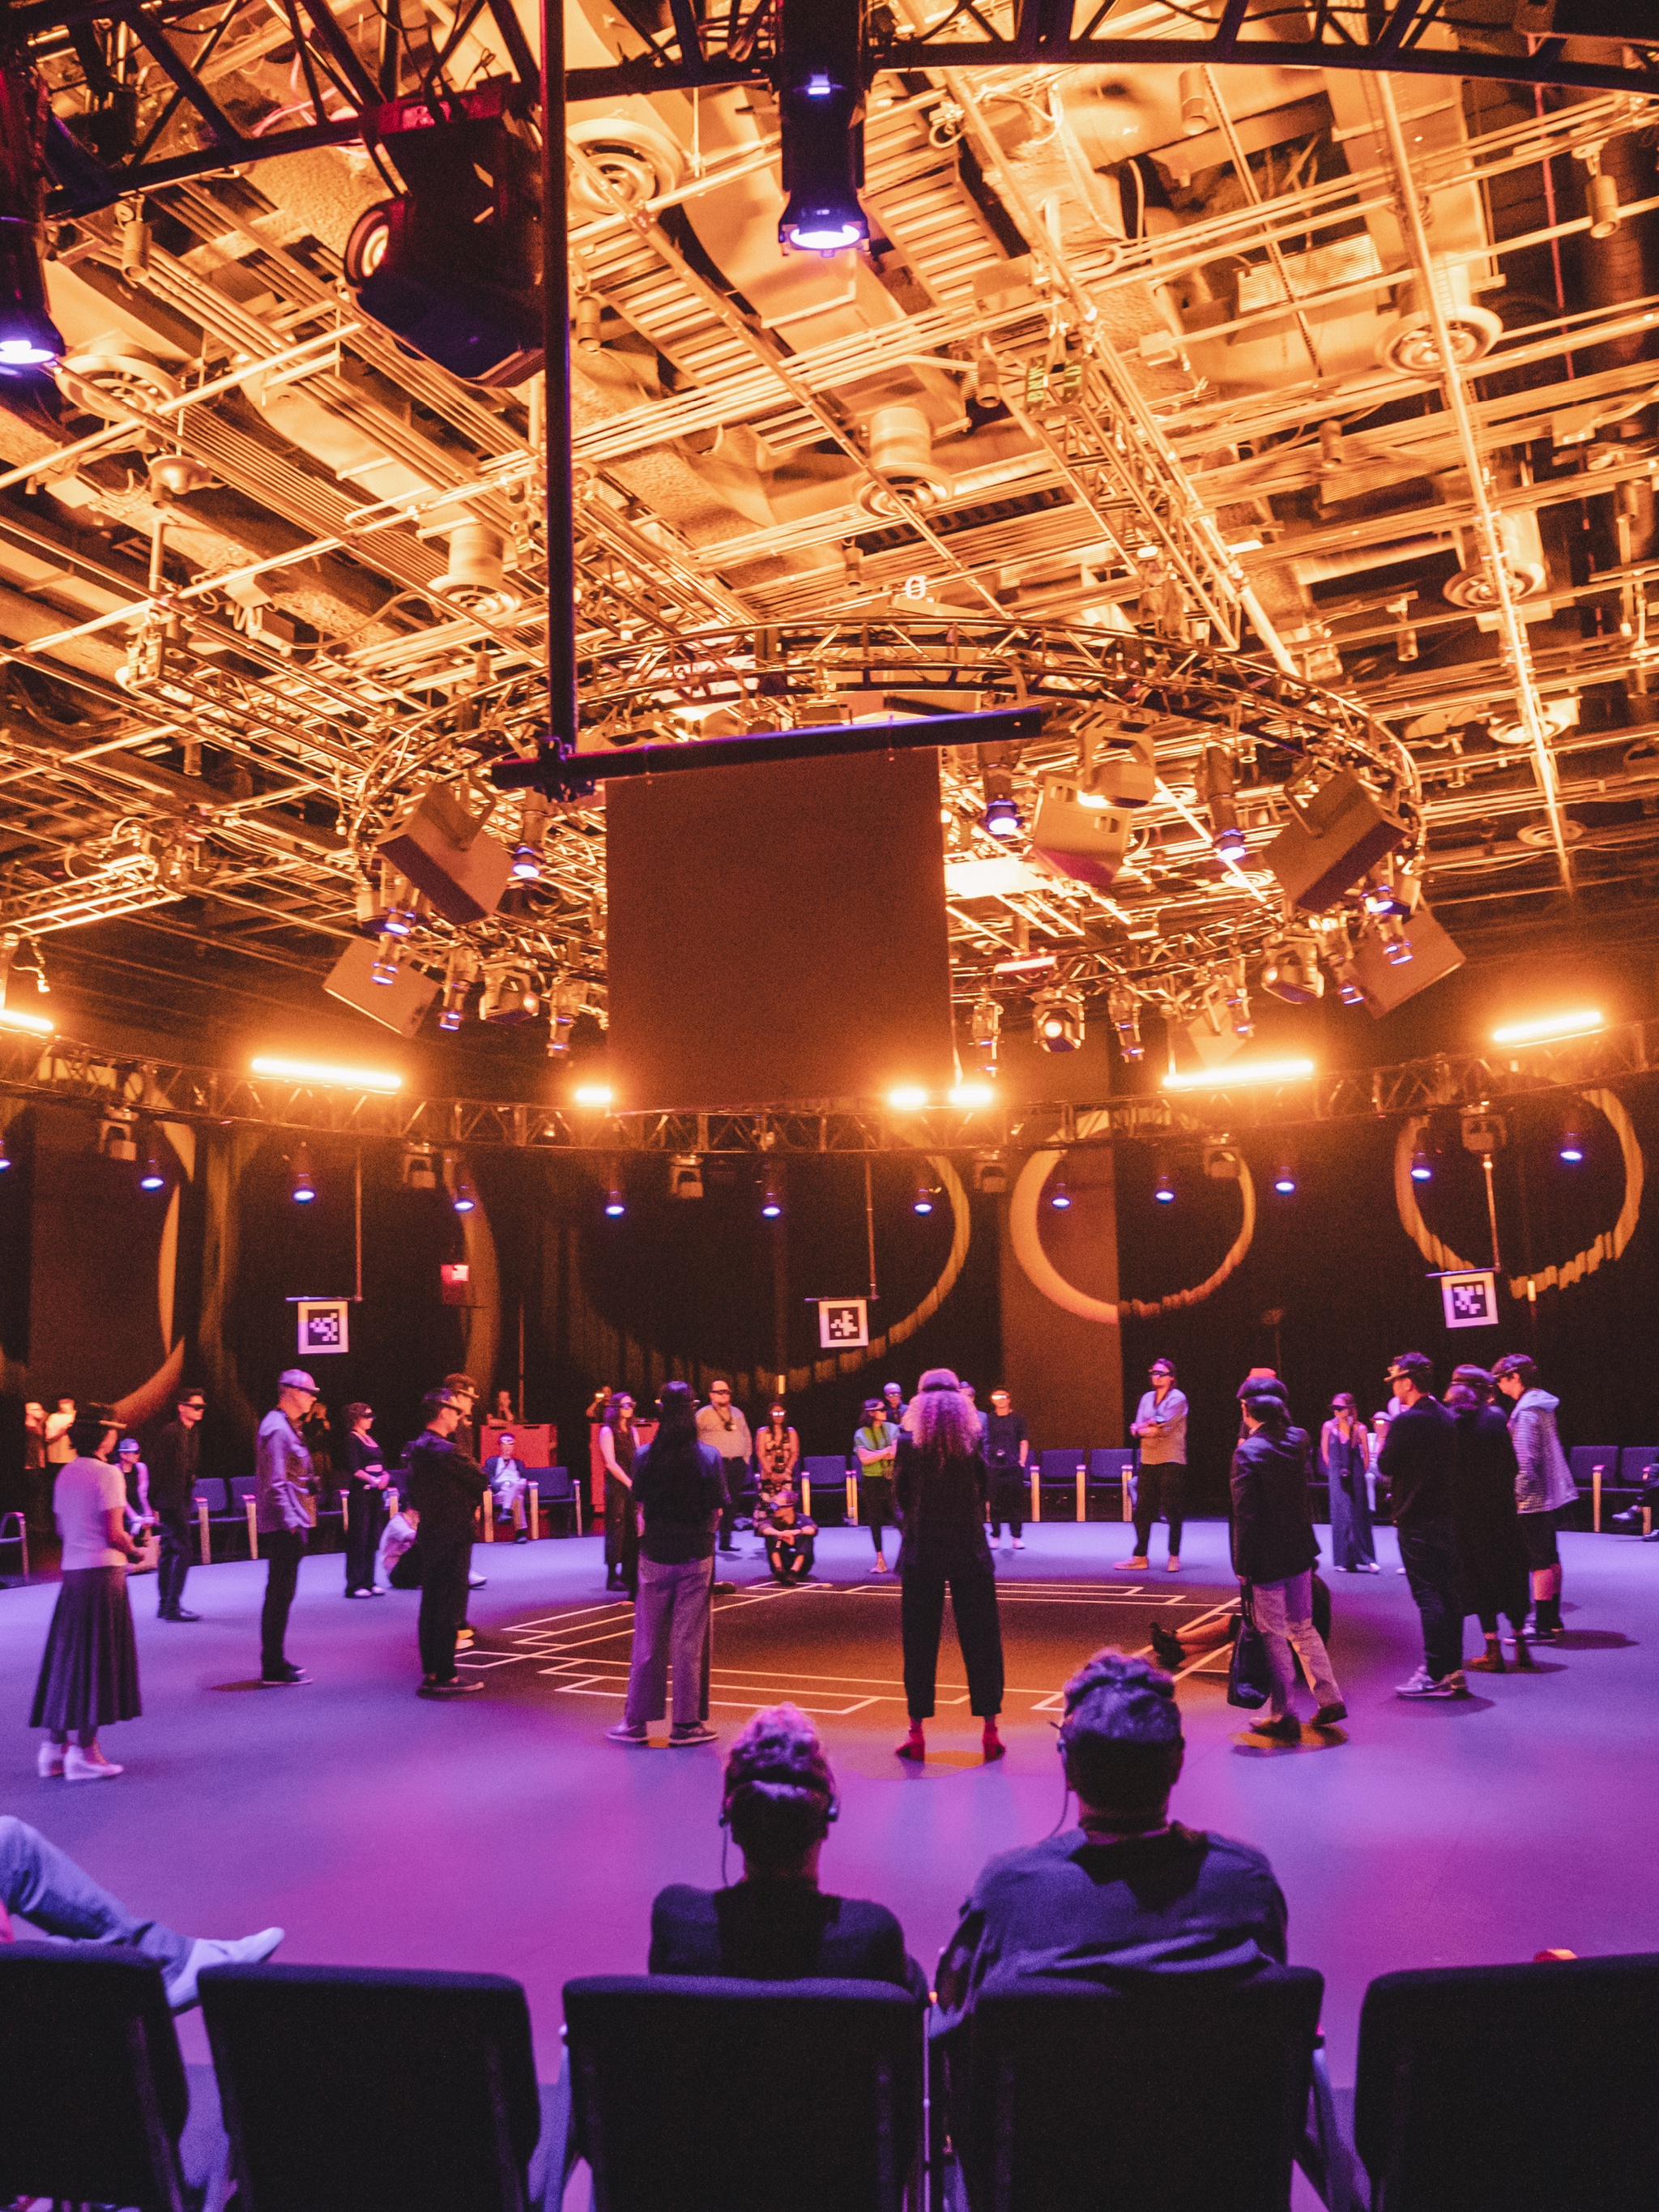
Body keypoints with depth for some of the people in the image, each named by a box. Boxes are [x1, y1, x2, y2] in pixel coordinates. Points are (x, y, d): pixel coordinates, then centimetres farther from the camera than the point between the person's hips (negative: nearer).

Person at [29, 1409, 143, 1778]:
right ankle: (84, 1751, 3)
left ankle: (55, 1746, 17)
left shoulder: (65, 1473, 10)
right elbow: (114, 1534, -17)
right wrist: (135, 1551, 1)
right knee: (96, 1661, 0)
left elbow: (62, 1528, 15)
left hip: (72, 1570, 7)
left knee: (67, 1658, 13)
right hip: (102, 1572, -7)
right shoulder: (107, 1473, -13)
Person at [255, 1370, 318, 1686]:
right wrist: (290, 1521, -23)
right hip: (284, 1526, -11)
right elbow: (275, 1483, -21)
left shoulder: (286, 1427, 17)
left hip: (289, 1525, 11)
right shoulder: (276, 1429, -16)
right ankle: (273, 1669, -2)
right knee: (280, 1594, -6)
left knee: (280, 1594, 15)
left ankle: (274, 1661, 24)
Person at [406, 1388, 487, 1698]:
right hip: (452, 1535, -9)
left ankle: (431, 1671, 19)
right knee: (449, 1605, -4)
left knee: (431, 1603, 13)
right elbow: (480, 1480, -12)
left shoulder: (417, 1448, 10)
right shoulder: (447, 1451, -19)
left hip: (429, 1533, 9)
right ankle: (443, 1676, -1)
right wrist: (473, 1502, 8)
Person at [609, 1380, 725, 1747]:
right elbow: (716, 1512, -4)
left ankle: (636, 1721, 17)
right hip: (696, 1557, -1)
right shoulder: (709, 1456, -10)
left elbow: (640, 1507, 1)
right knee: (689, 1642, 6)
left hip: (655, 1555, 1)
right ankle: (686, 1723, 11)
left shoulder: (645, 1456, -8)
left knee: (648, 1641, 10)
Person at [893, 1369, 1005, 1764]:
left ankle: (917, 1734, 10)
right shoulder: (973, 1446, -5)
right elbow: (985, 1493, 4)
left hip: (922, 1553, 0)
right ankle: (990, 1731, 11)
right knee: (980, 1640, 9)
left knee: (919, 1642, 8)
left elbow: (900, 1494, 1)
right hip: (969, 1552, 1)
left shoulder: (909, 1447, -9)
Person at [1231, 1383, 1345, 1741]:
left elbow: (1245, 1516, -19)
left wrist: (1242, 1567, -13)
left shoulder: (1247, 1453, -19)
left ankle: (1283, 1717, 11)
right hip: (1299, 1553, 6)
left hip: (1266, 1562, -6)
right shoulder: (1298, 1440, -2)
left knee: (1273, 1638, 4)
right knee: (1302, 1628, 21)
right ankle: (1329, 1700, 22)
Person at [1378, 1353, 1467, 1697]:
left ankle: (1436, 1675, -4)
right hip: (1447, 1515, 8)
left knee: (1428, 1596, -5)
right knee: (1450, 1594, 11)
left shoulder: (1406, 1421, -15)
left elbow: (1385, 1466, -9)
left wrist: (1384, 1434, 5)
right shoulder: (1448, 1418, 8)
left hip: (1416, 1520, -8)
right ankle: (1453, 1670, 18)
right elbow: (1453, 1465, 15)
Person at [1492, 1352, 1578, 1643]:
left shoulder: (1526, 1411, -18)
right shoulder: (1542, 1405, 12)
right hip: (1551, 1494, 10)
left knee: (1540, 1562, -5)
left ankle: (1544, 1626, -2)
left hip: (1534, 1498, -10)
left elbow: (1526, 1460, -24)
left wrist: (1519, 1493, -16)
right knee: (1550, 1558, 15)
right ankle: (1552, 1620, 24)